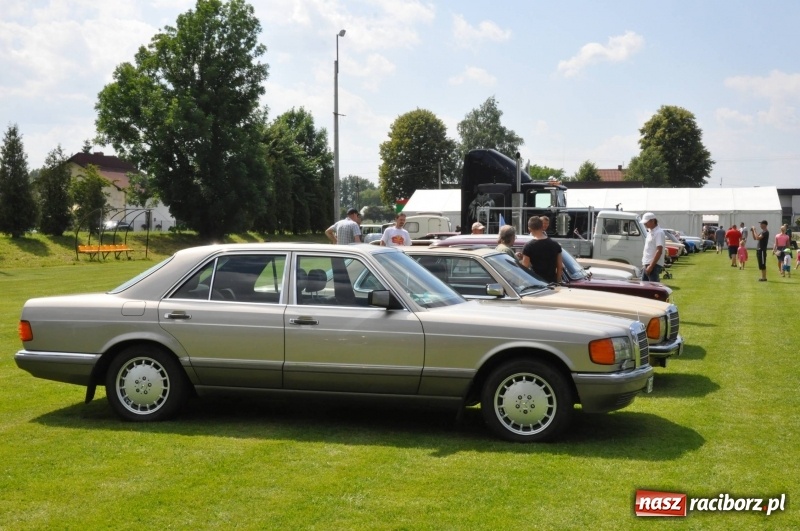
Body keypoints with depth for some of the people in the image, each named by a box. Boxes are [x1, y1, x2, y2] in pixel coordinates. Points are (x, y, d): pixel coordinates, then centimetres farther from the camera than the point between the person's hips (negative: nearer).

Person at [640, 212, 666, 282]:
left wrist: (651, 266, -23)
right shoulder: (650, 232, 16)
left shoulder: (659, 233, -13)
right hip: (646, 265, 10)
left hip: (654, 265, -10)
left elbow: (659, 251, -20)